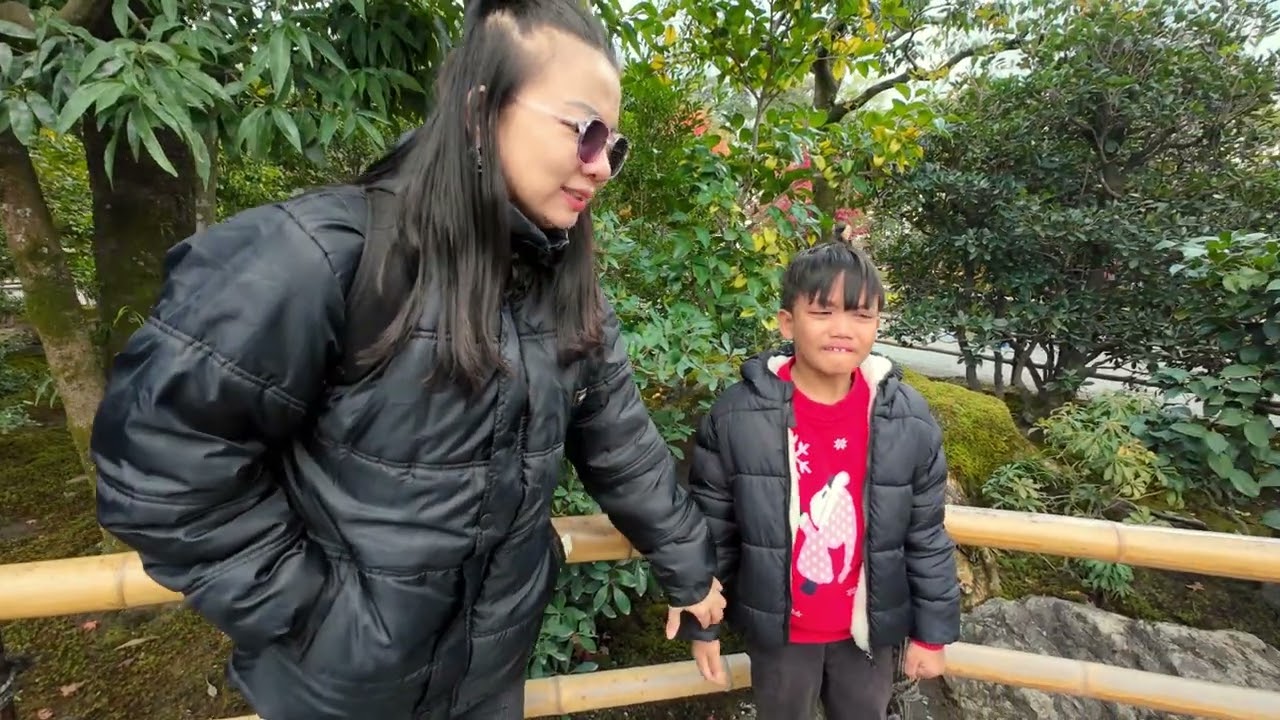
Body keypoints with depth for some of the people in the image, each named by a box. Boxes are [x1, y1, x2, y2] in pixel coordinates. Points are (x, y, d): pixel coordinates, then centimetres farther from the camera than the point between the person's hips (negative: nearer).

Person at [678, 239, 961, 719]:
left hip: (870, 628, 2)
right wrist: (702, 624, -3)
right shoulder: (735, 417, -20)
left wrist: (932, 630, 5)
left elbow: (927, 538, -2)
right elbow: (711, 532, -10)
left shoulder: (910, 421, -13)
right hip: (778, 629, -1)